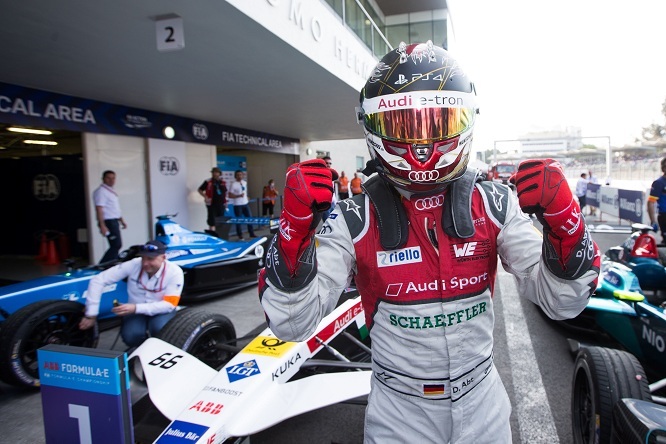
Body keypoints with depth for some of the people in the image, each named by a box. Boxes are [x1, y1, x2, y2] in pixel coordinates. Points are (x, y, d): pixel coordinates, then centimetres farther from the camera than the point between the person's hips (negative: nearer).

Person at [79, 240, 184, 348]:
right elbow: (98, 280, -17)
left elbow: (169, 304, -23)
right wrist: (91, 314, -19)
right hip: (135, 311, 1)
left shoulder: (174, 272, -21)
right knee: (131, 336, -29)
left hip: (161, 311, -1)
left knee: (160, 330, -33)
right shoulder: (133, 264, -19)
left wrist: (136, 308, -35)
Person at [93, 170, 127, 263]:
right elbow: (99, 209, -20)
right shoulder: (101, 191, -12)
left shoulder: (111, 191, 18)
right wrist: (102, 225, -26)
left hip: (114, 221, 10)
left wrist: (122, 220, 25)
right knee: (116, 245, -14)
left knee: (116, 245, 11)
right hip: (108, 222, -10)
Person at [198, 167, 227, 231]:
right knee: (212, 221, -1)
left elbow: (225, 192, 21)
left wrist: (225, 201, 13)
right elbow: (200, 190, 0)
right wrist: (205, 197, -13)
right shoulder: (208, 182, -4)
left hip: (221, 204, 5)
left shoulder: (223, 182, 10)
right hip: (212, 204, -5)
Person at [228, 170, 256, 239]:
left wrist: (247, 197, 13)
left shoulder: (245, 183, 8)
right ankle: (240, 235, 12)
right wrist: (239, 196, -23)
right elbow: (230, 195, -13)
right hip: (237, 205, -6)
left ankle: (251, 234, 18)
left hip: (245, 204, 6)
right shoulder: (233, 184, -12)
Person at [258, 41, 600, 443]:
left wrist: (562, 219, -27)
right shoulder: (354, 220, -17)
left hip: (483, 402, 3)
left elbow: (562, 303, -10)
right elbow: (292, 323, -19)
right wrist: (295, 228, -33)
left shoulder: (495, 205, -10)